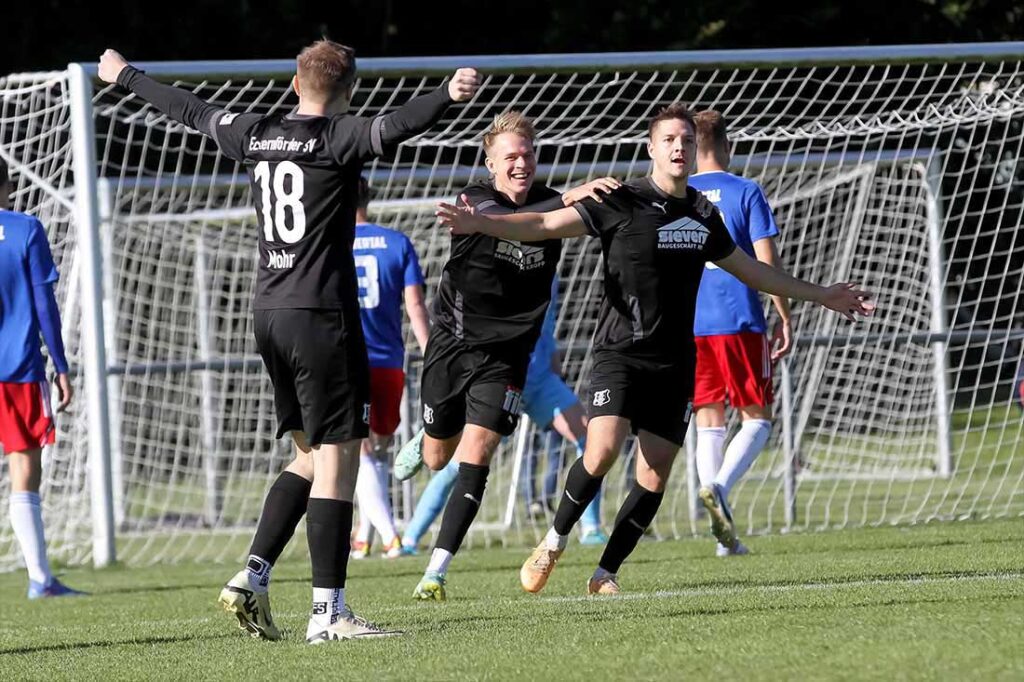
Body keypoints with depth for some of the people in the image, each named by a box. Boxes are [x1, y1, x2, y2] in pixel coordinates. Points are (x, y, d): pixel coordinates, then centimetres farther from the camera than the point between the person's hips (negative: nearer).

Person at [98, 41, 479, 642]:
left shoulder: (255, 136, 10)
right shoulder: (338, 138, -9)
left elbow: (188, 109, 25)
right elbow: (393, 127, -30)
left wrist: (124, 75, 40)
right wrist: (449, 96, -44)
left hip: (269, 313, 8)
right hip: (322, 316, -8)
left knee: (311, 454, 19)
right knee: (338, 457, -5)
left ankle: (253, 576, 10)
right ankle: (328, 612, -9)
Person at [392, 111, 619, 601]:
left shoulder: (548, 203, -5)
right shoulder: (476, 201, -17)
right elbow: (505, 220, -40)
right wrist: (567, 199, -53)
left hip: (506, 354, 1)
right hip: (453, 344, -1)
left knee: (474, 460, -12)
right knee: (439, 460, 13)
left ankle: (436, 573, -10)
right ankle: (424, 443, 52)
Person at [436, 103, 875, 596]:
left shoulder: (703, 214, 11)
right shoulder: (624, 204, -7)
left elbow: (750, 269, 26)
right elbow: (546, 224, -15)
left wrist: (821, 295, 31)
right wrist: (481, 223, -30)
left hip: (675, 361, 5)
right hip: (621, 351, -5)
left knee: (654, 476, 0)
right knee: (603, 449, -22)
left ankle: (605, 574, 12)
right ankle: (554, 543, 0)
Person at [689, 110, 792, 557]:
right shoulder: (746, 192, -1)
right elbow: (766, 261, -6)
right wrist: (785, 318, 1)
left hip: (689, 325, 3)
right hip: (739, 320, -3)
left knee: (709, 420, 10)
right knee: (757, 417, 7)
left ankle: (723, 534, 5)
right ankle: (720, 486, -21)